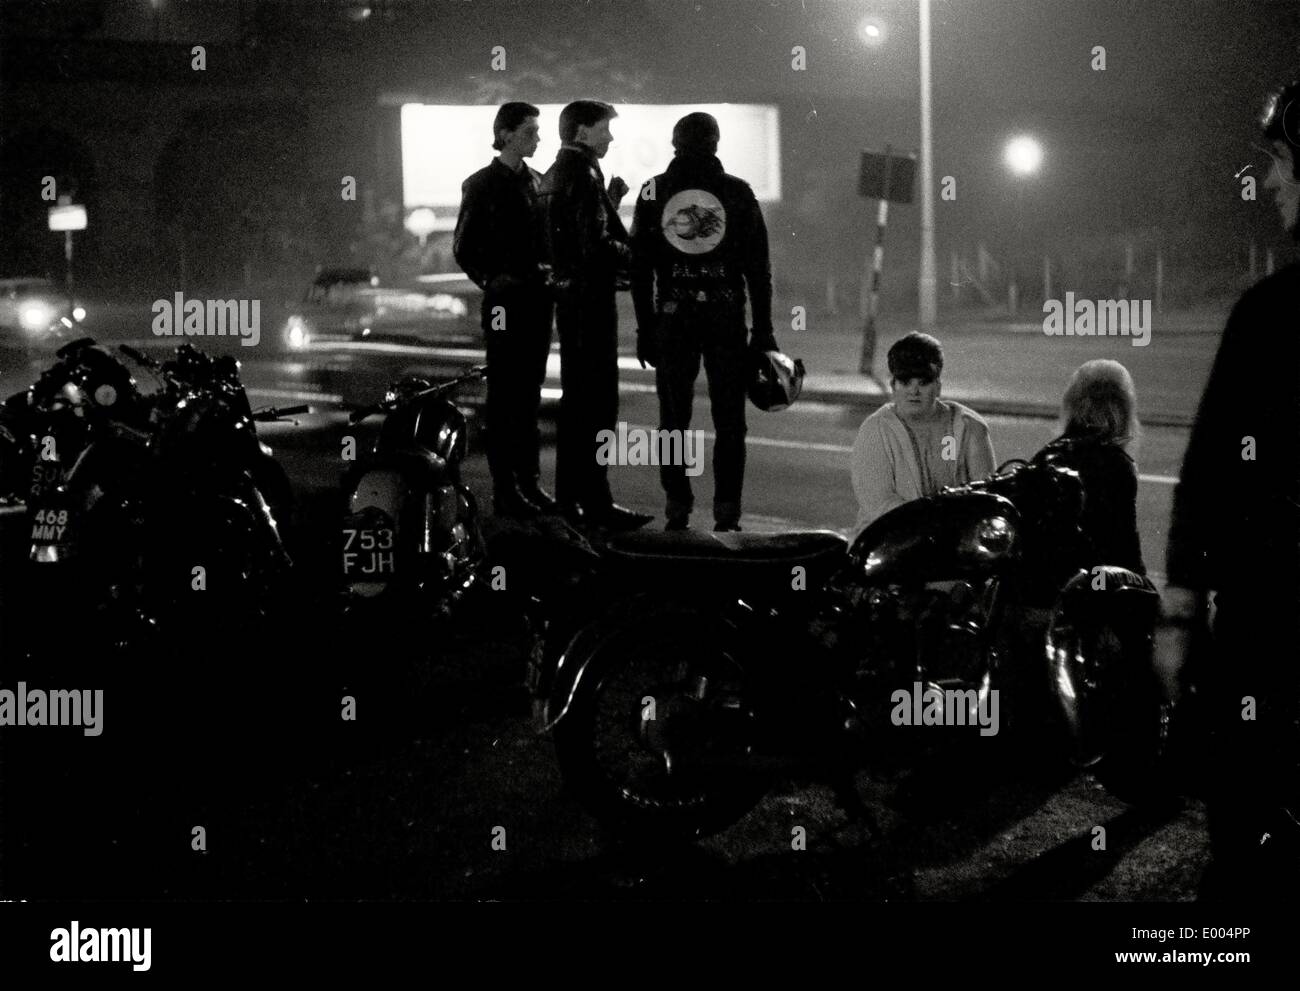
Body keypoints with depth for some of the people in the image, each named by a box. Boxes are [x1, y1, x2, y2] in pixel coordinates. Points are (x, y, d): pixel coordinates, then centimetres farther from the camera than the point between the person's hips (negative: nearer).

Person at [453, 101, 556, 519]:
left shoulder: (538, 182, 13)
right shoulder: (483, 184, -4)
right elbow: (464, 247, -5)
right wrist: (492, 280, -14)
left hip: (537, 296, 6)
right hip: (505, 298, -6)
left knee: (530, 390, 10)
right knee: (504, 393, -4)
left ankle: (529, 481, 15)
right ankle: (503, 488, -2)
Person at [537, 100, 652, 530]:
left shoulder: (553, 175, 16)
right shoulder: (584, 176, -15)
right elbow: (597, 245, -22)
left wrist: (610, 200, 11)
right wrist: (637, 256, -7)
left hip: (568, 295, 10)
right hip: (591, 297, -10)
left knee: (575, 398, 15)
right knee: (598, 402, -7)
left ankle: (568, 497, 20)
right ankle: (595, 502, -7)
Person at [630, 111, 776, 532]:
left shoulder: (653, 191, 3)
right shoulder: (738, 192, 1)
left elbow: (638, 265, 2)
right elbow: (759, 268, 1)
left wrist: (644, 327, 7)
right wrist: (763, 331, 5)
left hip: (671, 320, 1)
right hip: (727, 320, -1)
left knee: (674, 419, 8)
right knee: (729, 421, 5)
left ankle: (677, 511, 7)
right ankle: (726, 513, 2)